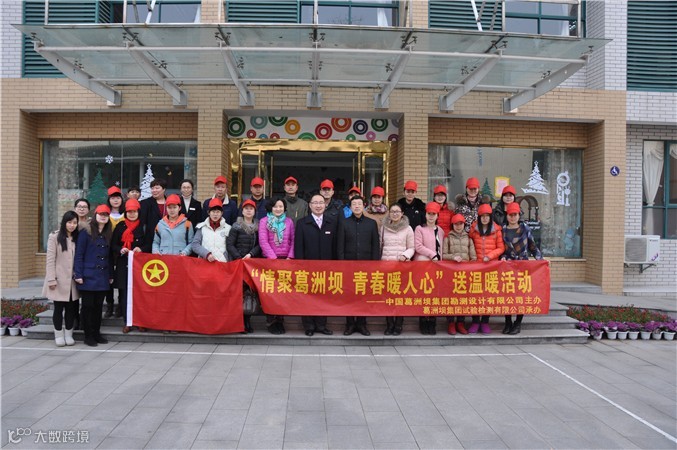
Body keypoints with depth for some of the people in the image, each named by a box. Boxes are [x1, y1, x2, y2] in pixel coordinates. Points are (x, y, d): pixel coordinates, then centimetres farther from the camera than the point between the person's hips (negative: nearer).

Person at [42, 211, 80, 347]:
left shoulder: (77, 238, 9)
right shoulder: (55, 237, -5)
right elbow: (50, 259, -8)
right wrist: (51, 279, -12)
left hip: (72, 280, 4)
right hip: (59, 279, -4)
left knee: (72, 307, 6)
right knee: (59, 307, 5)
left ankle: (68, 334, 17)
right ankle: (59, 335, 16)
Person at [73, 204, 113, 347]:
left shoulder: (108, 234, 12)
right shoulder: (85, 232, -5)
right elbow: (79, 254, -7)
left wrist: (111, 275, 11)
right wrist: (78, 274, -12)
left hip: (103, 277, 5)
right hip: (88, 276, -5)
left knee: (98, 306, 10)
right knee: (88, 306, 3)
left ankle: (96, 334, 19)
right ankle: (88, 336, 11)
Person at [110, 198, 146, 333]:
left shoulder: (143, 226, 5)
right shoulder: (120, 226, 10)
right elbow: (113, 245, 11)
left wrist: (141, 249, -12)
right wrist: (120, 250, -8)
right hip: (123, 265, 2)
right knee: (124, 292, 1)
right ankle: (126, 321, 9)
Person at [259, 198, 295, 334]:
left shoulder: (289, 222, 11)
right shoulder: (264, 221, 3)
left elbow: (293, 240, 8)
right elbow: (263, 241, -5)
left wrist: (290, 257, -5)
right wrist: (274, 258, -11)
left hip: (285, 260, 2)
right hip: (269, 260, -2)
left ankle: (280, 320, 11)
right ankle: (271, 321, 7)